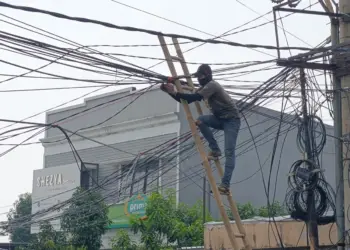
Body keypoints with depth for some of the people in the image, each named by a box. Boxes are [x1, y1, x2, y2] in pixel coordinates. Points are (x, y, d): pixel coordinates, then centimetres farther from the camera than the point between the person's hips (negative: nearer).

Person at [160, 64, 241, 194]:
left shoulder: (212, 85, -18)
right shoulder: (203, 88, 11)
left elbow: (194, 98, -29)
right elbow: (186, 100, 7)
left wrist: (175, 92, -27)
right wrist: (171, 92, -5)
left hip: (232, 119, -9)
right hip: (220, 118, 9)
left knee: (229, 152, -16)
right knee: (201, 120, -17)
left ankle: (225, 185, -22)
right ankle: (215, 150, -7)